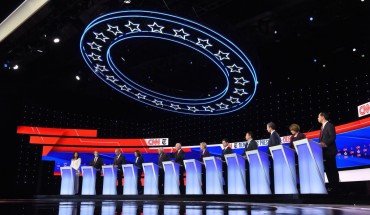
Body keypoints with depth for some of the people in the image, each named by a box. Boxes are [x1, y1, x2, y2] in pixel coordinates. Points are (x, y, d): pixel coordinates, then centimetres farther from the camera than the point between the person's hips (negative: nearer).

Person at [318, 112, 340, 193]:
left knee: (333, 169, -3)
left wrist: (325, 143, -28)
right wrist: (320, 143, 4)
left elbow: (333, 137, -18)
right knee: (327, 169, 9)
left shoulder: (330, 125, -9)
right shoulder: (323, 126, 19)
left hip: (329, 151, -9)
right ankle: (331, 186, 14)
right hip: (324, 151, 9)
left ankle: (335, 187, 2)